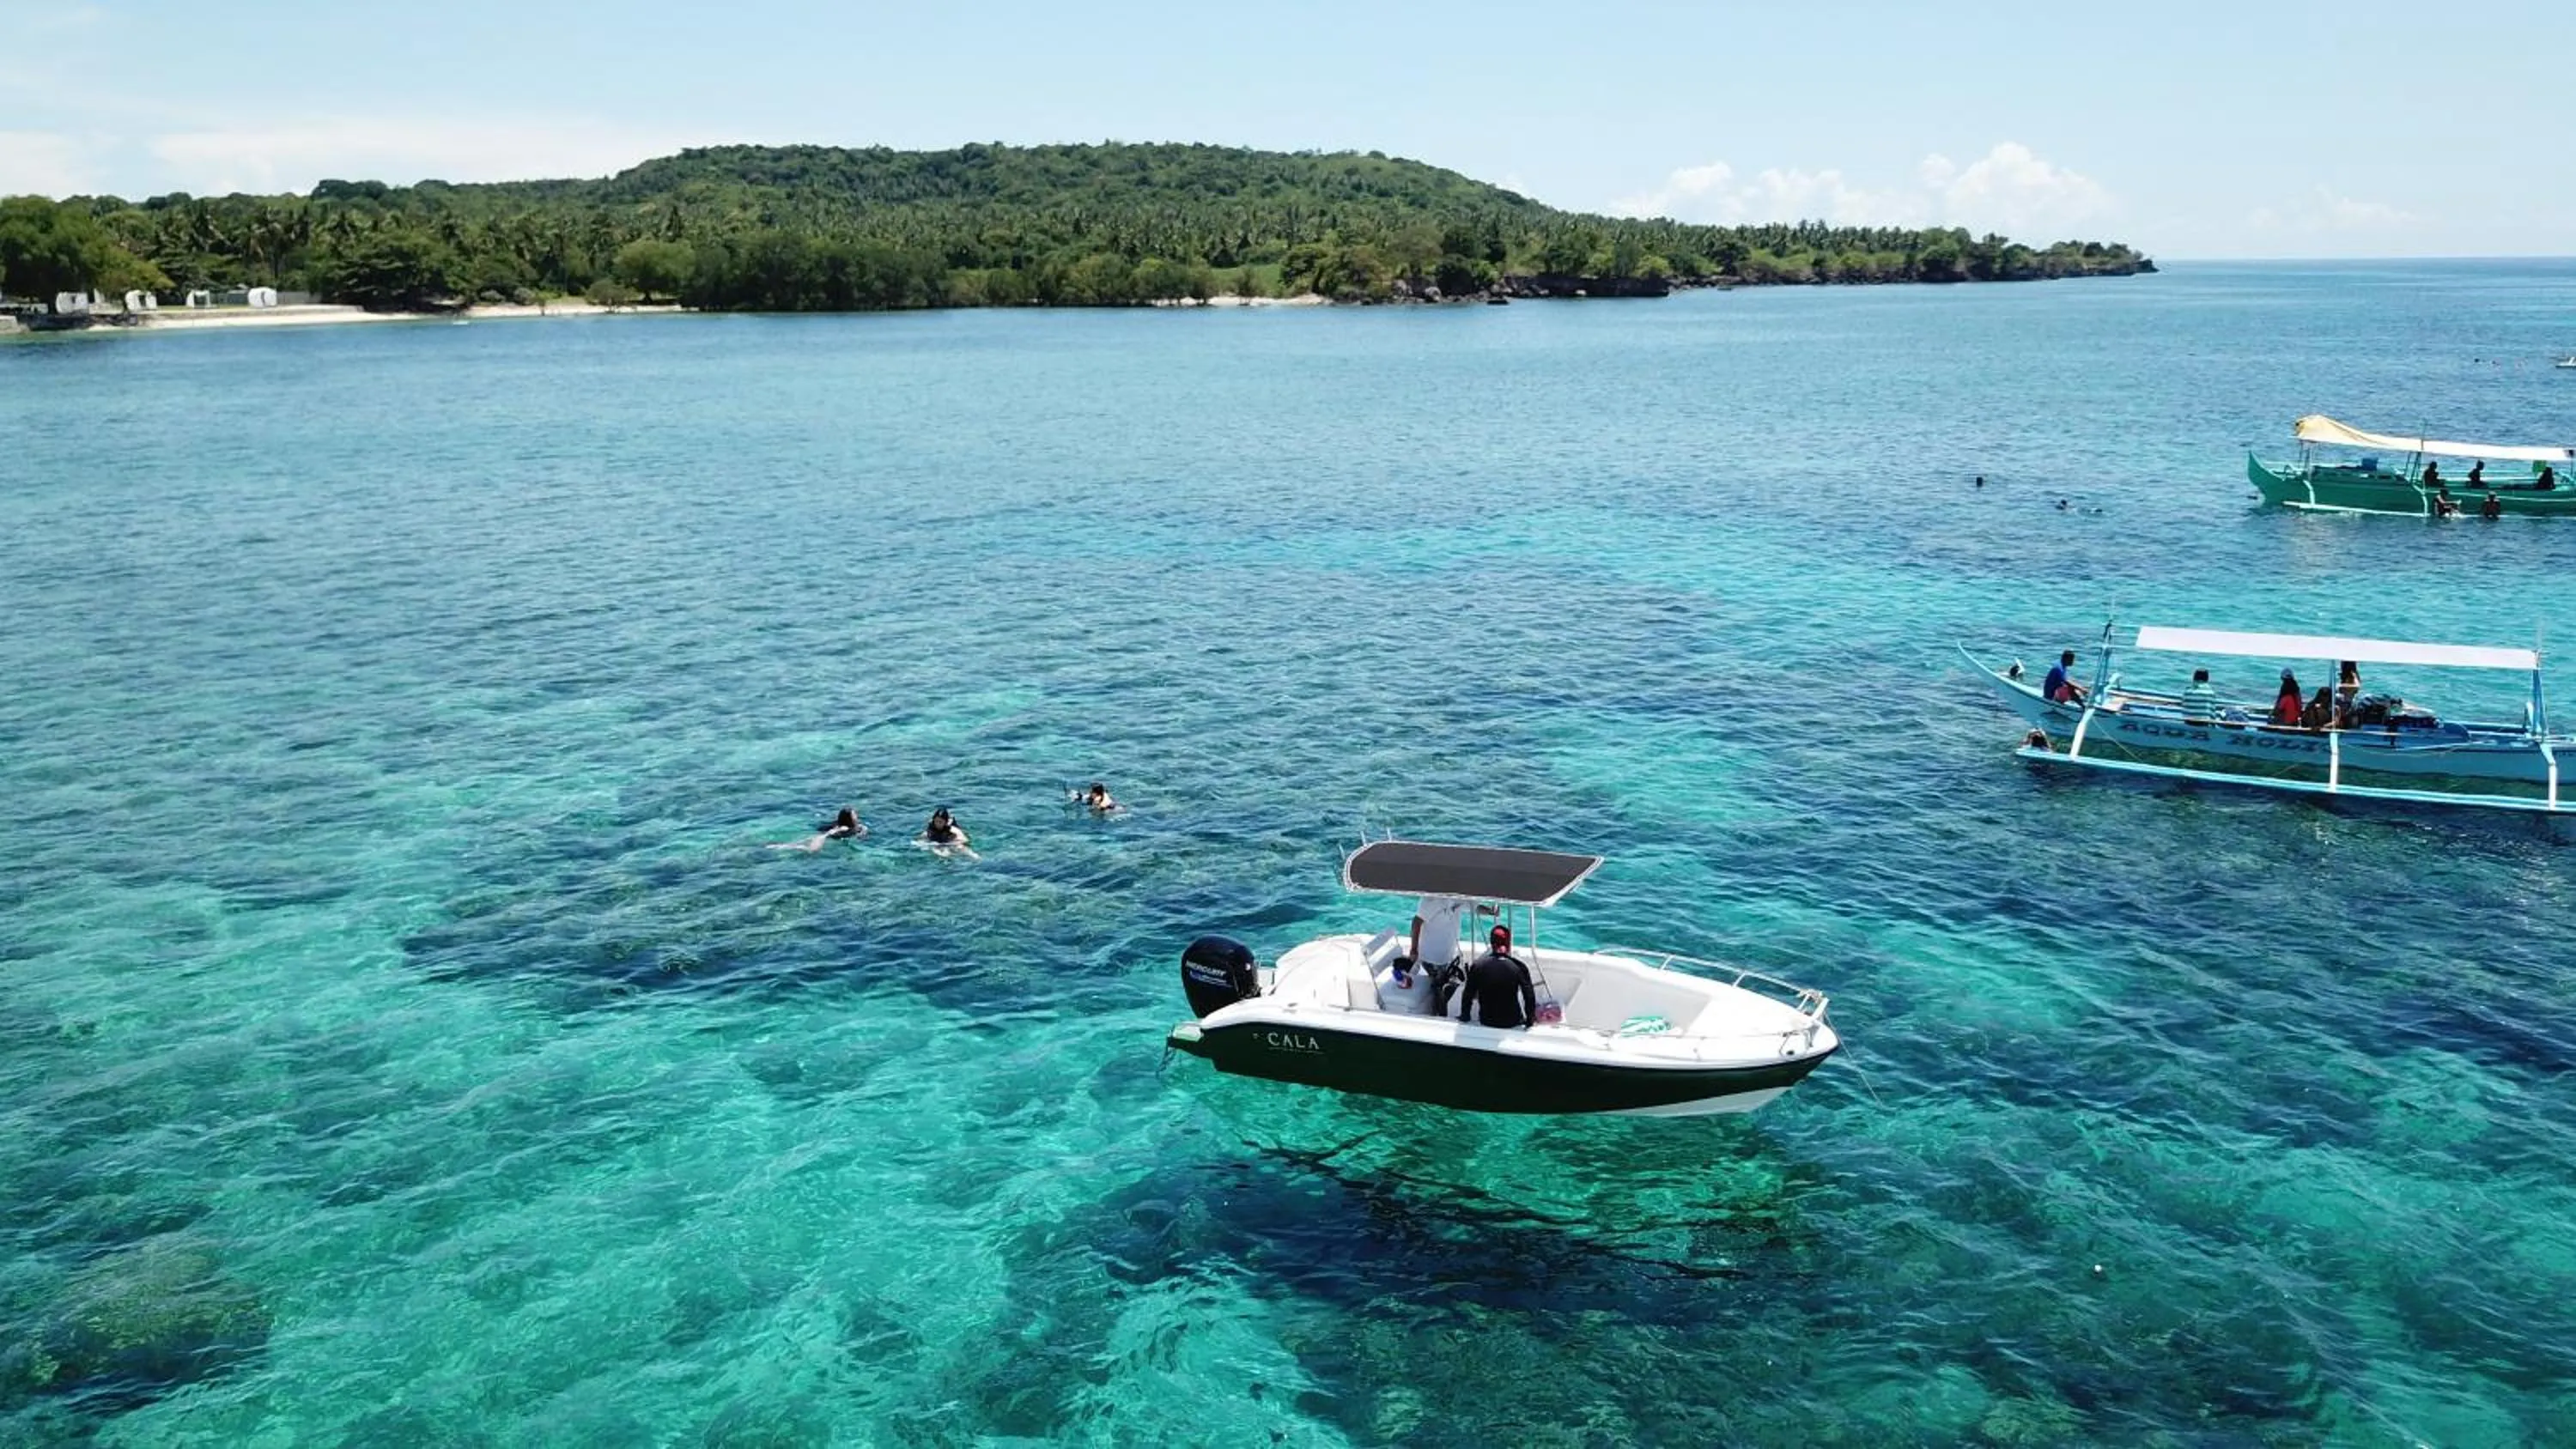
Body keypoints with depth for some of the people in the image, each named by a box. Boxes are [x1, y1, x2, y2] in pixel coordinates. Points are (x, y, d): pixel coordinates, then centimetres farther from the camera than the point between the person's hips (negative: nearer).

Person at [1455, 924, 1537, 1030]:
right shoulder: (1519, 966, -16)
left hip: (1486, 1021, 1)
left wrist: (1465, 1016, 9)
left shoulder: (1478, 965, -12)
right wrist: (1529, 1020, 1)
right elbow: (1529, 996, -12)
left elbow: (1468, 995, -6)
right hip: (1512, 1023, -1)